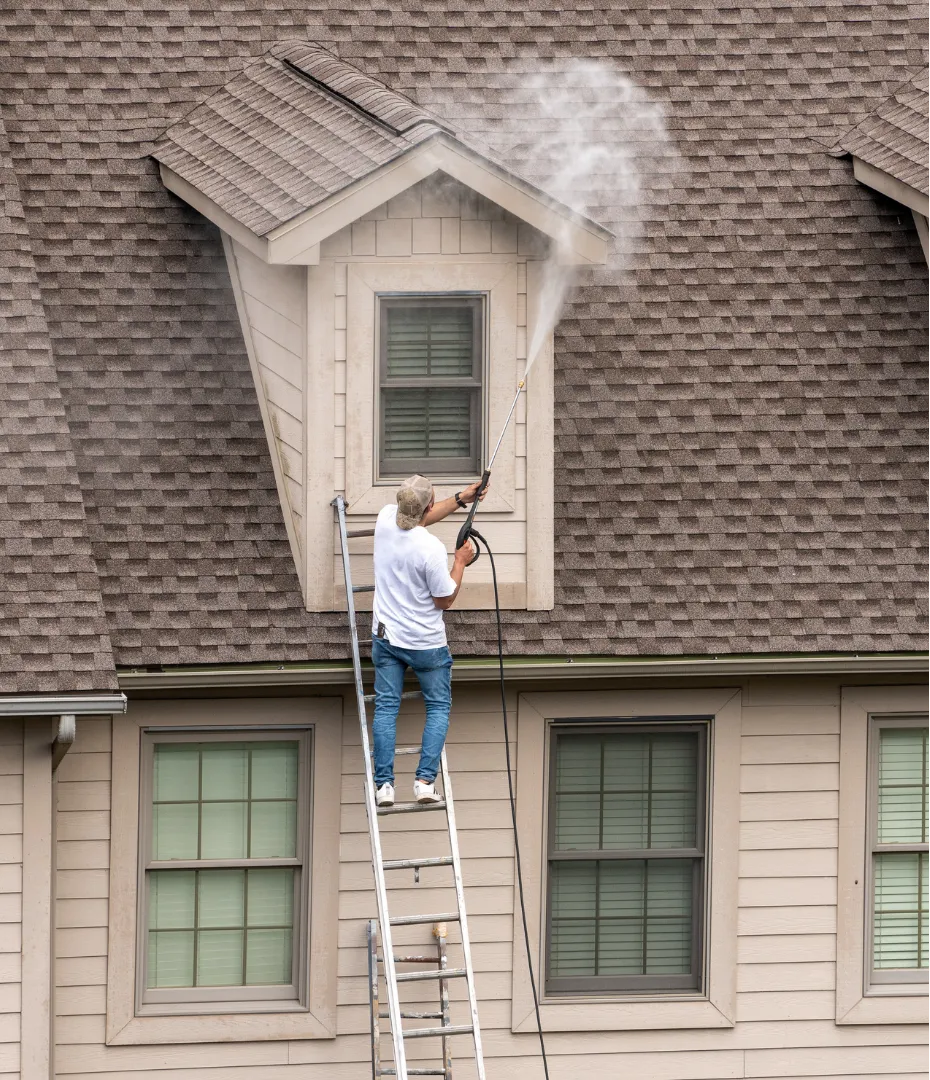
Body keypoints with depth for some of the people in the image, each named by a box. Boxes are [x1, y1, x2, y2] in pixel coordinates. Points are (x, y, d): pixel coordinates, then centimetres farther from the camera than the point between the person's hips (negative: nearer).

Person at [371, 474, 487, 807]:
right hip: (426, 642, -5)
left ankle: (384, 784, 2)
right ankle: (425, 780, -1)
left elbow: (422, 517, 15)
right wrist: (460, 563, -2)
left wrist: (461, 499, 17)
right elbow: (446, 600, -13)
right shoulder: (431, 548, -26)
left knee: (386, 707, 8)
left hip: (386, 637, 5)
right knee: (438, 707, 11)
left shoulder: (386, 519, -9)